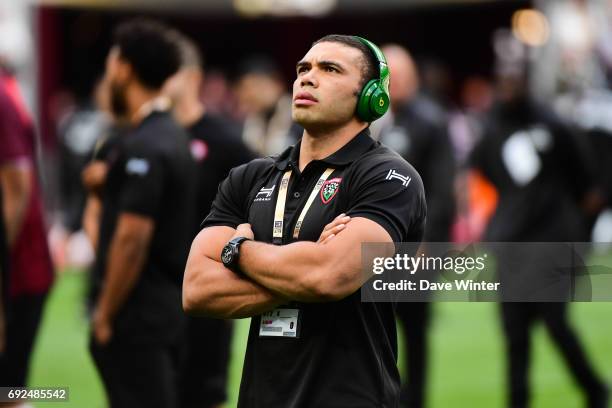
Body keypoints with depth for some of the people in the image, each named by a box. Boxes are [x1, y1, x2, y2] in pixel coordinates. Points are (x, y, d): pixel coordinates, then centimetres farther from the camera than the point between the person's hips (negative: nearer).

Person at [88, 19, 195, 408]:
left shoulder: (143, 146, -17)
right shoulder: (171, 135, 13)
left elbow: (132, 238, -22)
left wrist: (105, 316, -16)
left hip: (140, 316, -10)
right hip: (167, 306, 10)